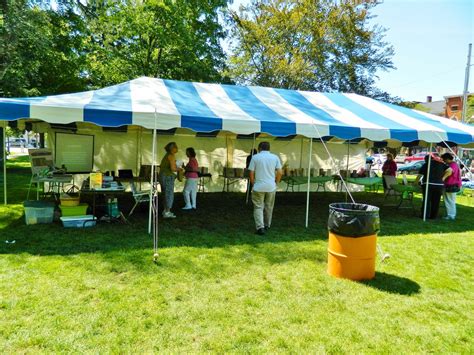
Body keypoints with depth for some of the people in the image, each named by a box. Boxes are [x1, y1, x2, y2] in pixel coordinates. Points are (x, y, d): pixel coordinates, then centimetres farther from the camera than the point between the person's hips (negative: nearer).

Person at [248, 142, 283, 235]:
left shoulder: (255, 157, -2)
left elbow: (251, 173, -4)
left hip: (258, 187, -2)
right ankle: (267, 225, 28)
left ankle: (260, 227, -7)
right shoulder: (275, 157, 4)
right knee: (269, 207, 16)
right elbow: (280, 172, -1)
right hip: (271, 187, 3)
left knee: (258, 207, 4)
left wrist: (253, 184, 10)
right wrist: (276, 182, 13)